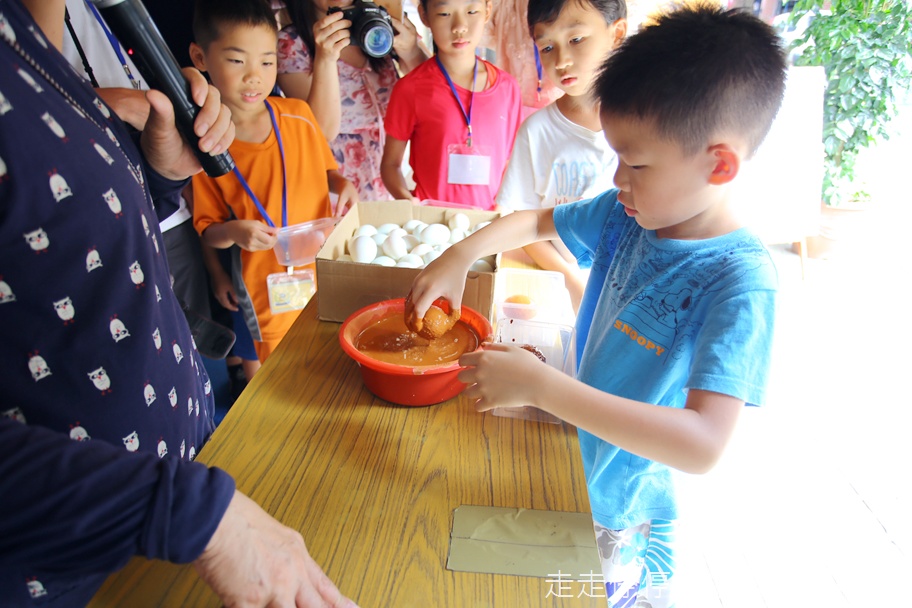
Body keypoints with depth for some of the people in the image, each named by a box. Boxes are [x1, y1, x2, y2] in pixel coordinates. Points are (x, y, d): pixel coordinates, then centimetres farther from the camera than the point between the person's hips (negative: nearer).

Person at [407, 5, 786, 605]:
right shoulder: (625, 216, -8)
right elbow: (537, 220, 8)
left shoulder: (740, 280, -27)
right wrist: (460, 254, -9)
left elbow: (704, 444, -35)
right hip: (566, 480, 6)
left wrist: (542, 385, -39)